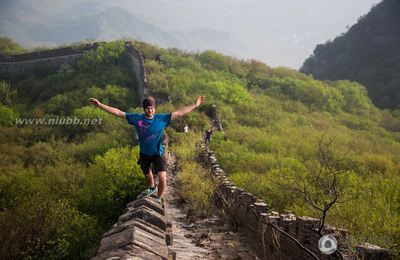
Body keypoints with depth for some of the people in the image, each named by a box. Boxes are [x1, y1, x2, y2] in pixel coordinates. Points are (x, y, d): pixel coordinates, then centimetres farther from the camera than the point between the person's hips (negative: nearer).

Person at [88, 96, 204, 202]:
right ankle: (152, 188, 60)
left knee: (163, 179, -14)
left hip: (158, 154, -2)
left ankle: (158, 198, 13)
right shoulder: (137, 118, -13)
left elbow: (179, 113, -12)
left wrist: (195, 105, -15)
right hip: (144, 154, 2)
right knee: (148, 175, 25)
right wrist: (100, 105, -16)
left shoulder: (162, 118, -15)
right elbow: (118, 112, -12)